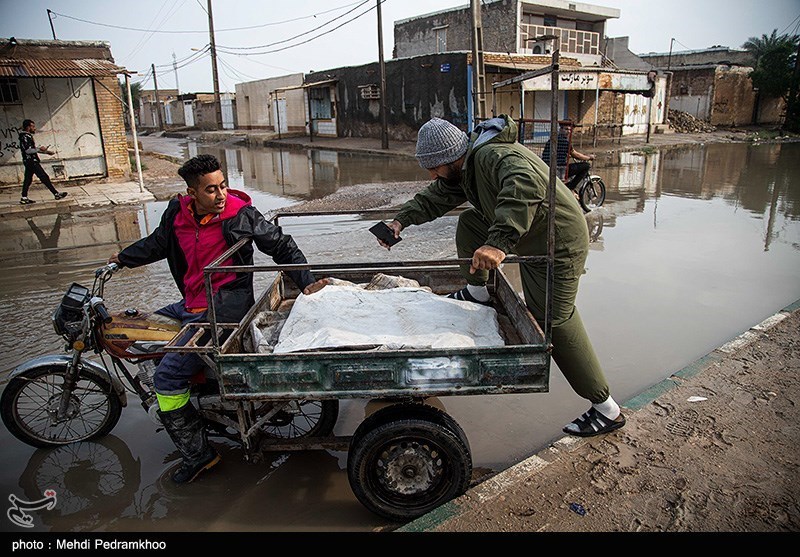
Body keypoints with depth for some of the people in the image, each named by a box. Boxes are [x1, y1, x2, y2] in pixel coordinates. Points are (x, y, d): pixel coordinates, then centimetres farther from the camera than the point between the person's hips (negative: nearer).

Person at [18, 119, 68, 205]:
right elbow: (28, 150, -22)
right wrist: (39, 149, -24)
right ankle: (56, 194, -6)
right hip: (31, 161, -10)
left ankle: (24, 198, 10)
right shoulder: (25, 137, -13)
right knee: (44, 177, -8)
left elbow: (32, 149, 24)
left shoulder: (28, 136, 18)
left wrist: (46, 151, 19)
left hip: (29, 161, 10)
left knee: (27, 180, 9)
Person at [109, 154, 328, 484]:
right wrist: (123, 258, 35)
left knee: (167, 377, -12)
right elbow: (158, 243, 25)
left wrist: (306, 282, -18)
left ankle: (198, 454, 4)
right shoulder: (177, 212, 4)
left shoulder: (239, 214, -13)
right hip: (191, 303, 8)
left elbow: (281, 245, -9)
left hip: (225, 305, -8)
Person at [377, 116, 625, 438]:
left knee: (554, 322, -7)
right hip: (530, 241, 10)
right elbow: (436, 196, 16)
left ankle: (606, 409, 6)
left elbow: (526, 185, -48)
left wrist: (499, 243, -57)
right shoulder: (468, 163, 5)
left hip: (559, 245, -10)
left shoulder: (494, 157, -28)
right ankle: (478, 293, 19)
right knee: (469, 222, 11)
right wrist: (402, 220, 2)